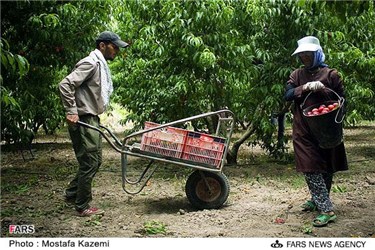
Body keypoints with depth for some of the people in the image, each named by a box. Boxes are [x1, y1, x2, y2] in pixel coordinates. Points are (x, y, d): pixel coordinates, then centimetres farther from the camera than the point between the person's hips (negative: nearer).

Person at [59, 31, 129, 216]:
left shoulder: (101, 65, 17)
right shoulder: (91, 63, -14)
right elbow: (65, 85, -23)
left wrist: (96, 116, 17)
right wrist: (71, 111, -23)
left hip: (92, 119, 10)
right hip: (83, 120, -10)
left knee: (95, 161, 15)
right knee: (89, 163, -5)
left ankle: (72, 193, 28)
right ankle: (82, 207, 5)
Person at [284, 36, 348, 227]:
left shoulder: (330, 74, 1)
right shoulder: (297, 75, 9)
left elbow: (341, 99, 0)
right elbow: (287, 95, -4)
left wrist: (322, 89, -14)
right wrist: (304, 87, -18)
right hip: (303, 130, 1)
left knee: (326, 169, 6)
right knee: (311, 169, -4)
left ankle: (319, 201, 18)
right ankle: (326, 209, 6)